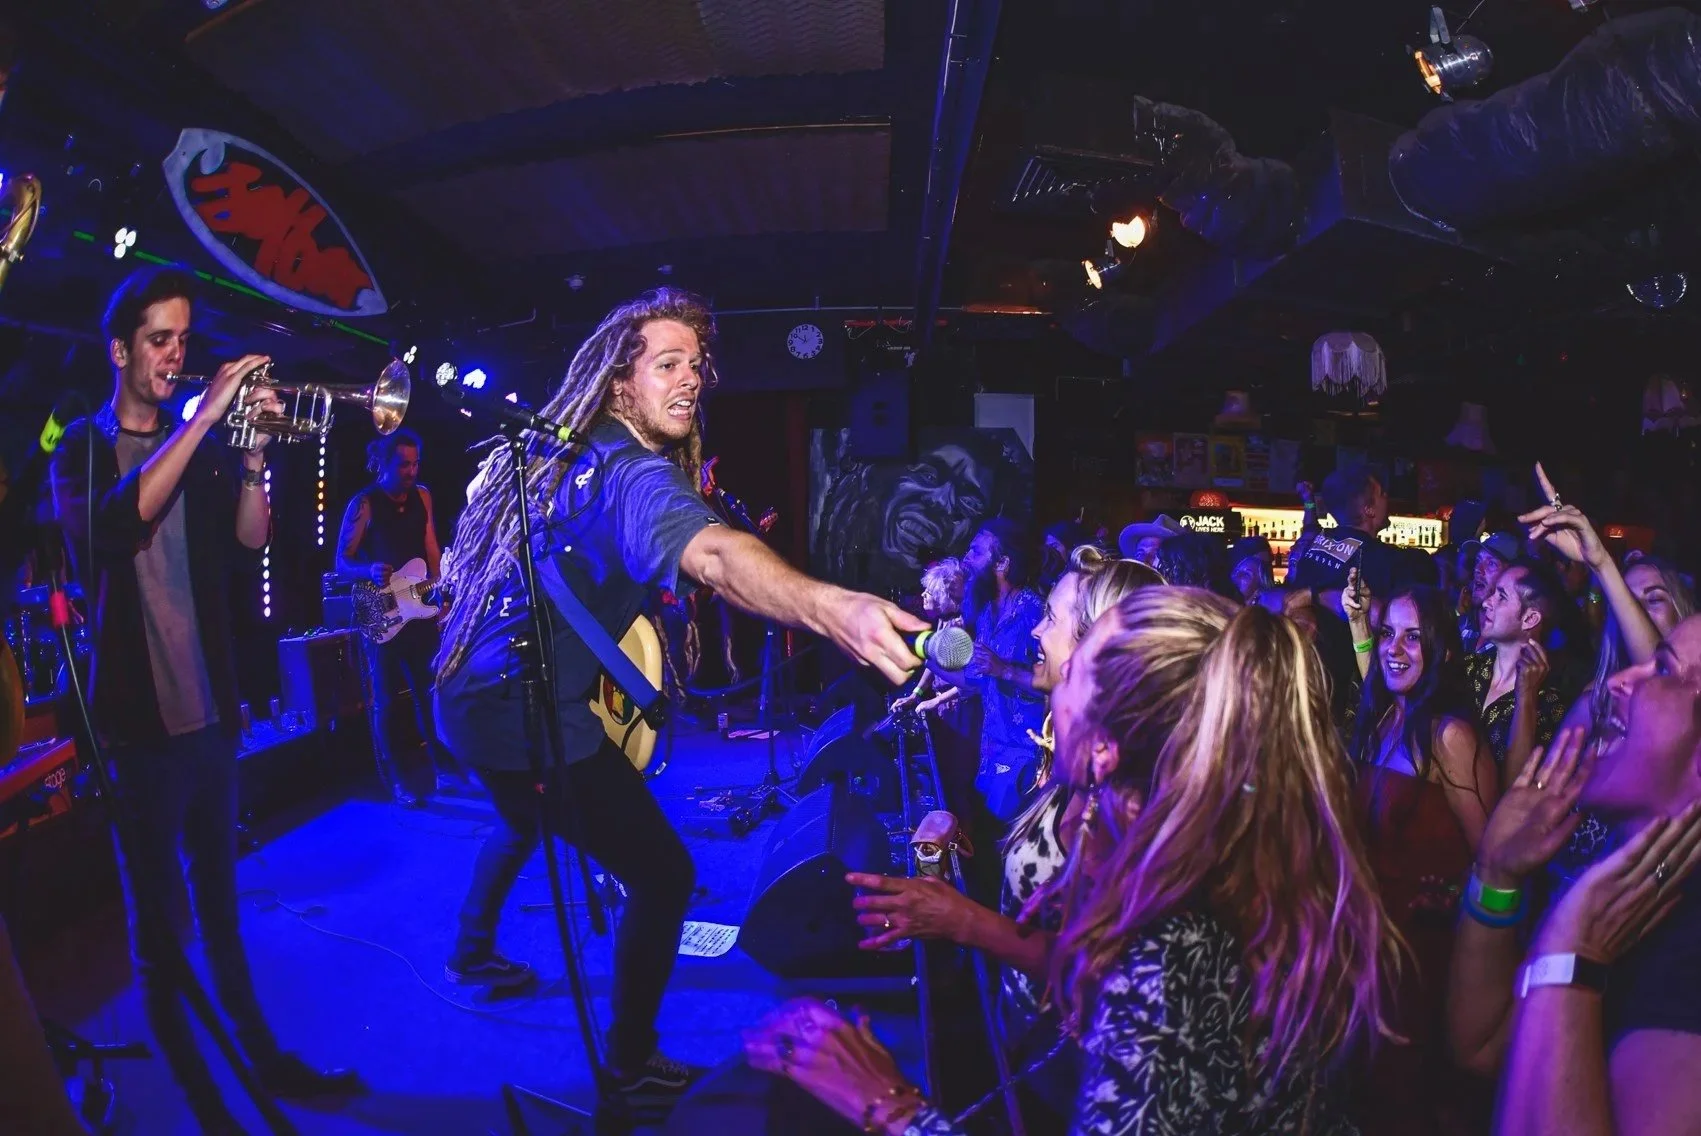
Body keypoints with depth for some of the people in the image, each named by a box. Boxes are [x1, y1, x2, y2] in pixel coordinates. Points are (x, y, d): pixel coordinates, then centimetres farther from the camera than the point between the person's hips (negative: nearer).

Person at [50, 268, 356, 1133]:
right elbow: (113, 525, -24)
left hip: (209, 704, 5)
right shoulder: (82, 448, -2)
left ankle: (264, 1060, 27)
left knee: (219, 901, 17)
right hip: (139, 713, -5)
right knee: (159, 923, 3)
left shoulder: (200, 444, 12)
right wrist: (204, 419, -26)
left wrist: (252, 454, -15)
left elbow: (249, 540, -1)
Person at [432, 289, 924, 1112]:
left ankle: (472, 951, 58)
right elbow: (711, 553, -48)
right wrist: (832, 609, -65)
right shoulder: (632, 473, -25)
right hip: (527, 712, -10)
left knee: (522, 823, 37)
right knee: (663, 875, -1)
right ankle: (630, 1071, 16)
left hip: (474, 693, 10)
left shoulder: (564, 449, 6)